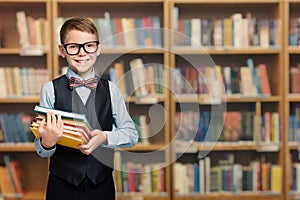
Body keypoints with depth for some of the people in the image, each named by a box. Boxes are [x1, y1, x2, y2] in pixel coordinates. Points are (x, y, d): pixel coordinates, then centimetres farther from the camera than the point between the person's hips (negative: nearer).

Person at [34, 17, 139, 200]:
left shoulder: (111, 90, 2)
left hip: (102, 184, 2)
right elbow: (42, 151, -4)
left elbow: (131, 134, 0)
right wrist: (47, 142, -26)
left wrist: (104, 137, -18)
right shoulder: (51, 89, -4)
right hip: (62, 185, -1)